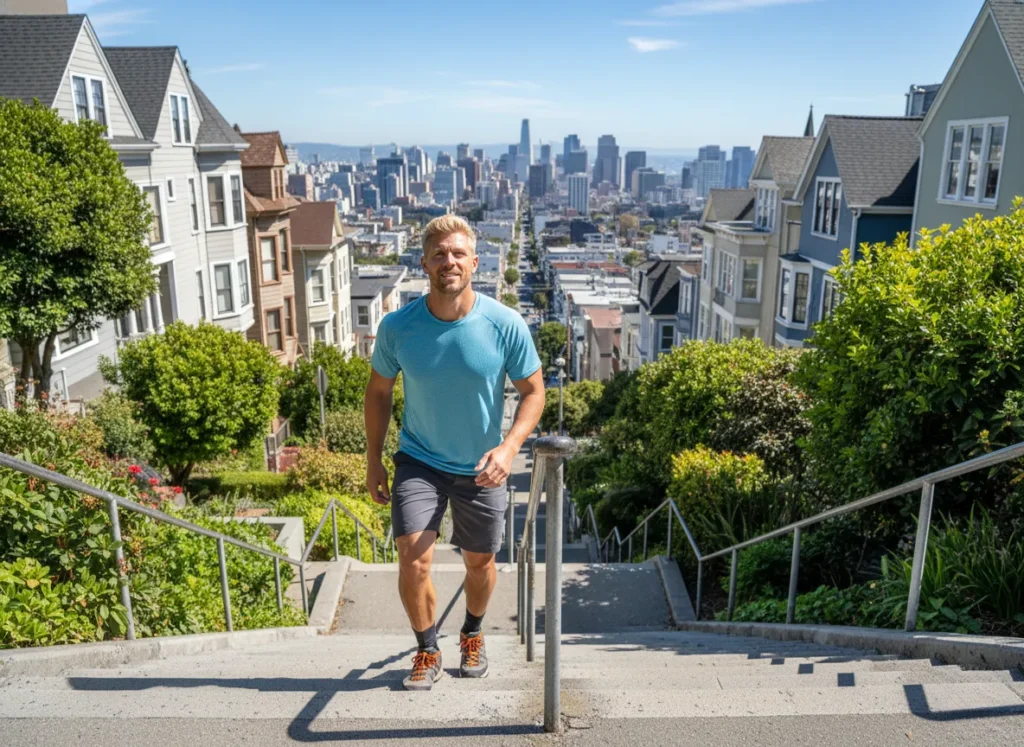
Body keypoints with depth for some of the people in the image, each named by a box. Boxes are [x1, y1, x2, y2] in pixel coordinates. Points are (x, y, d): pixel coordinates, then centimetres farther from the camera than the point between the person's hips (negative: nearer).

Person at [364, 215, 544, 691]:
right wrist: (373, 462, 4)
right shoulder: (397, 327, -13)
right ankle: (427, 650, 17)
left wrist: (509, 447, -22)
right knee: (413, 560, -11)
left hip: (480, 468, 0)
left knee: (479, 562, 15)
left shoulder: (505, 325, -17)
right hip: (418, 461, 0)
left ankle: (472, 635, 46)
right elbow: (378, 392, 1)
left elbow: (533, 391, -7)